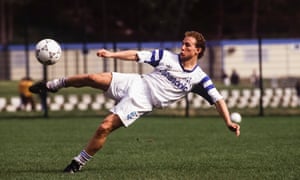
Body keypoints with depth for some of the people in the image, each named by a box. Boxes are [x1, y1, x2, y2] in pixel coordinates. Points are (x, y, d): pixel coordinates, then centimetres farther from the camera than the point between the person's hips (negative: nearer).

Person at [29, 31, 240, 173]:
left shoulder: (199, 78, -1)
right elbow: (137, 55, 4)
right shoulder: (168, 57, 4)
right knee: (93, 78, -21)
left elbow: (218, 99, -1)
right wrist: (112, 54, -8)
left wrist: (229, 122, -13)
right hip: (134, 83, 2)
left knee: (104, 127, -19)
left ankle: (79, 162, -2)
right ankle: (53, 85, 4)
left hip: (142, 103, -2)